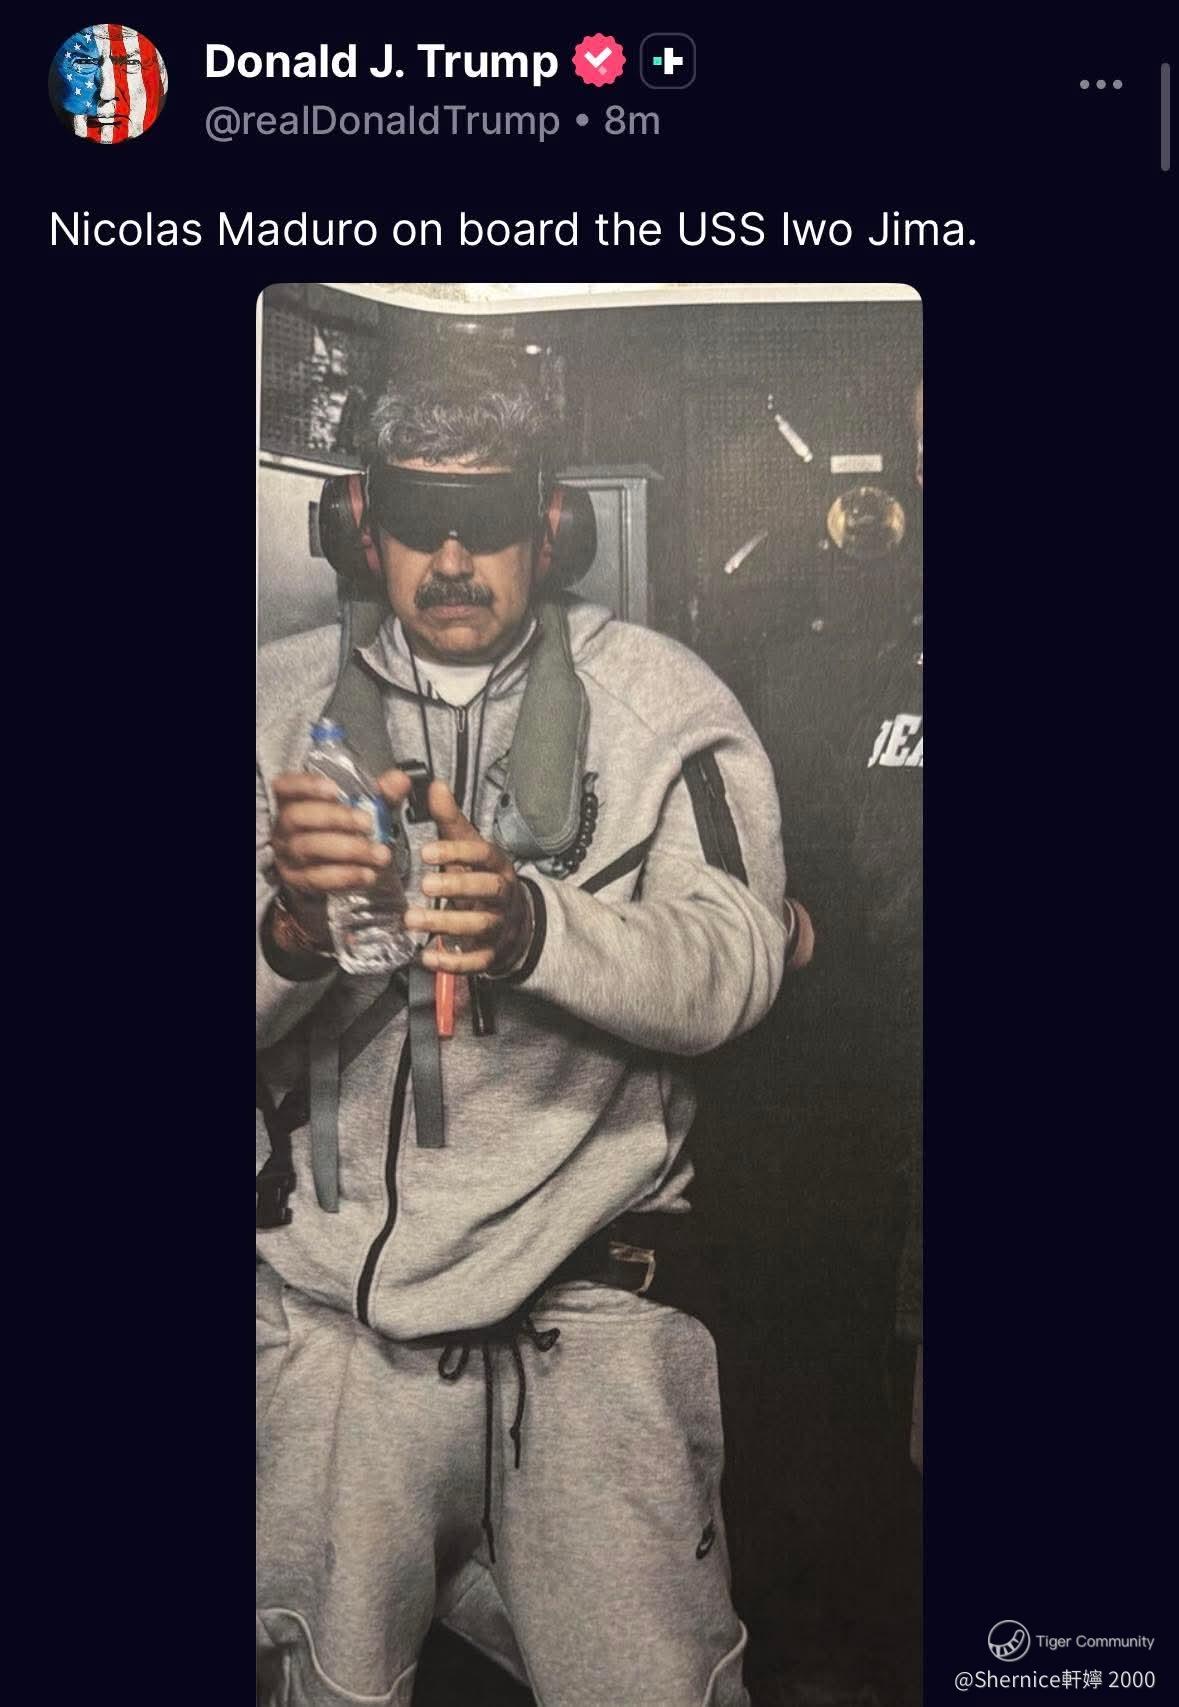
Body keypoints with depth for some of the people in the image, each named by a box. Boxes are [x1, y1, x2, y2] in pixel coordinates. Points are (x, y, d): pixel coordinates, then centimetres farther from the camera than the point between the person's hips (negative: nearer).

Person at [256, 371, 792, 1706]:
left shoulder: (660, 701, -1)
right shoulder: (285, 701, 3)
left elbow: (736, 964, -12)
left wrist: (532, 925, -31)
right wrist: (291, 927, -27)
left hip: (595, 1295, -1)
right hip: (334, 1300, 2)